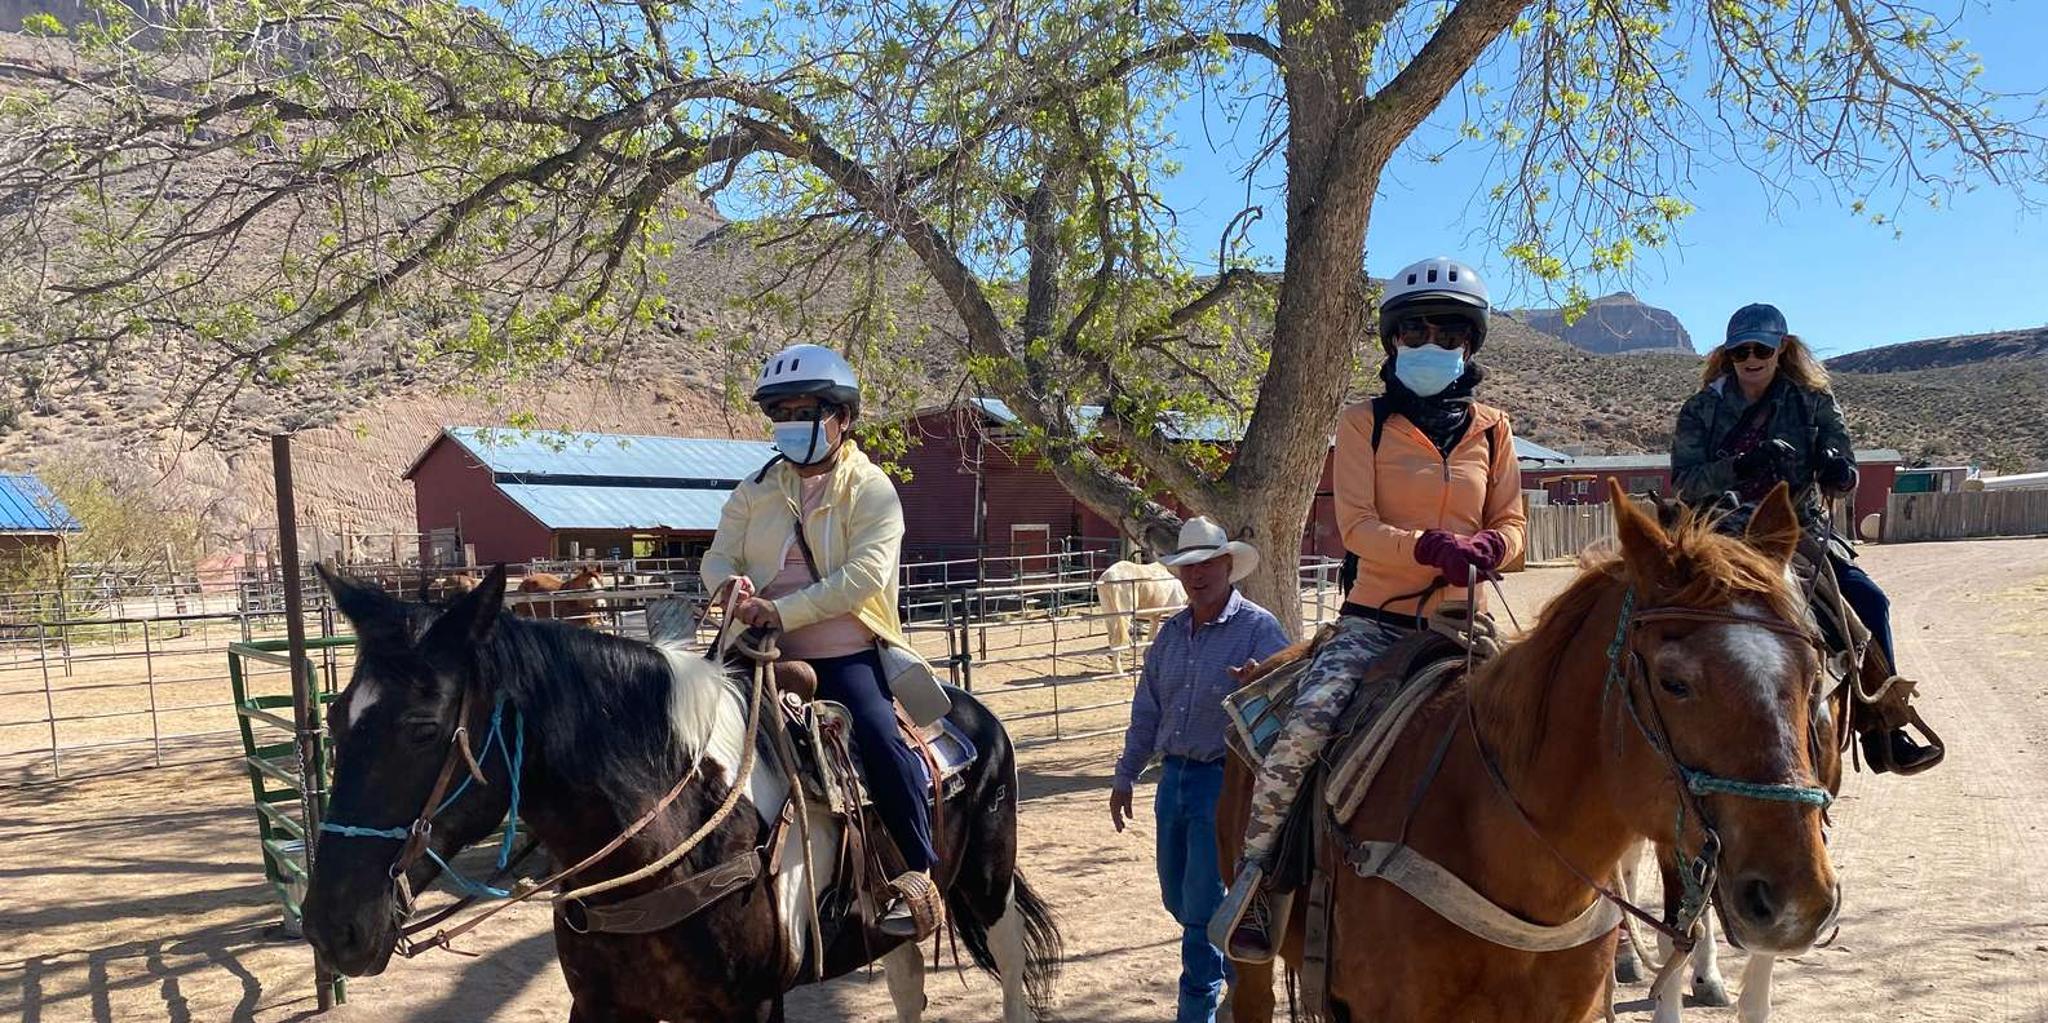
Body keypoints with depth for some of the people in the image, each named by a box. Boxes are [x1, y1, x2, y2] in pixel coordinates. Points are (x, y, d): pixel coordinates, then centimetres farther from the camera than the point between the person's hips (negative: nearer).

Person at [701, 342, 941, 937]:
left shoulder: (871, 491, -4)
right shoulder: (757, 491, 12)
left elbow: (863, 576, -17)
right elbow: (718, 557, 8)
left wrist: (782, 611, -25)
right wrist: (731, 587, -17)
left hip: (846, 656, -5)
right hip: (769, 655, 5)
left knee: (880, 739, -25)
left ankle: (920, 873, -9)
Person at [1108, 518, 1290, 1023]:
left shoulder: (1259, 628, -10)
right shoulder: (1171, 632, 8)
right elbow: (1146, 710, 15)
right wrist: (1125, 776, 16)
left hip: (1225, 779, -7)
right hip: (1174, 777, 7)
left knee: (1202, 906, -2)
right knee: (1178, 899, 18)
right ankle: (1239, 971, 40)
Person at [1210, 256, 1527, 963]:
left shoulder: (1491, 429, 13)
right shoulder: (1364, 423, 3)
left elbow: (1510, 522, 11)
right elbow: (1356, 525, -7)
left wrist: (1488, 548, -14)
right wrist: (1431, 547, -24)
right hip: (1376, 618, -3)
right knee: (1304, 727, -26)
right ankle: (1257, 867, -10)